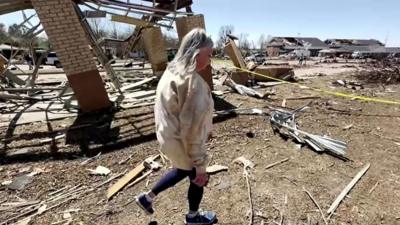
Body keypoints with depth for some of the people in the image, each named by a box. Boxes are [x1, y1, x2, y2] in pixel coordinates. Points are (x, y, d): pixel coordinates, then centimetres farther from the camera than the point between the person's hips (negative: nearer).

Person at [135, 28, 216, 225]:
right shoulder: (193, 83, -29)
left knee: (182, 171, 31)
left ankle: (147, 197, 45)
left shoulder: (172, 71, 0)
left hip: (169, 138, 8)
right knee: (198, 179, 19)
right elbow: (193, 129, -28)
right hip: (181, 144, -8)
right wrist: (200, 165, -18)